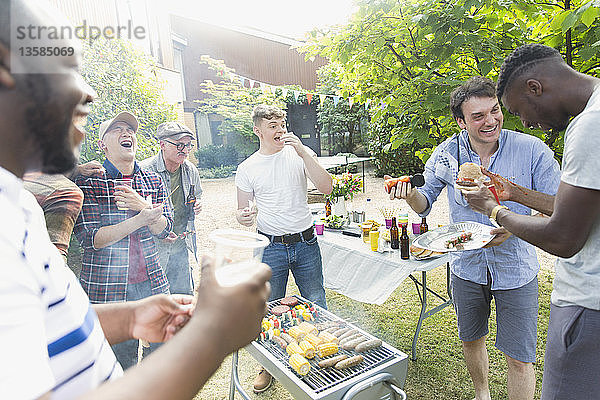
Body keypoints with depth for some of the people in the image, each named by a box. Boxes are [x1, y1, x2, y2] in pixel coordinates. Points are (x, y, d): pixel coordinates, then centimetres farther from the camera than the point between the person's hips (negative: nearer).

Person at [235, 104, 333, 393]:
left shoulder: (300, 154, 0)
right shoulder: (247, 168, 0)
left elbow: (326, 188, -13)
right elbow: (242, 213, 6)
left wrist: (303, 152, -20)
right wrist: (245, 216, -18)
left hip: (305, 243, 1)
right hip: (271, 247, 0)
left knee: (317, 306, 13)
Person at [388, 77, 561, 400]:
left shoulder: (532, 150, -15)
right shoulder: (447, 154, -9)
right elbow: (424, 204, 0)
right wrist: (409, 192, -22)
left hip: (515, 271, -2)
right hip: (467, 268, 3)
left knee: (519, 359, 7)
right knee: (471, 341, 22)